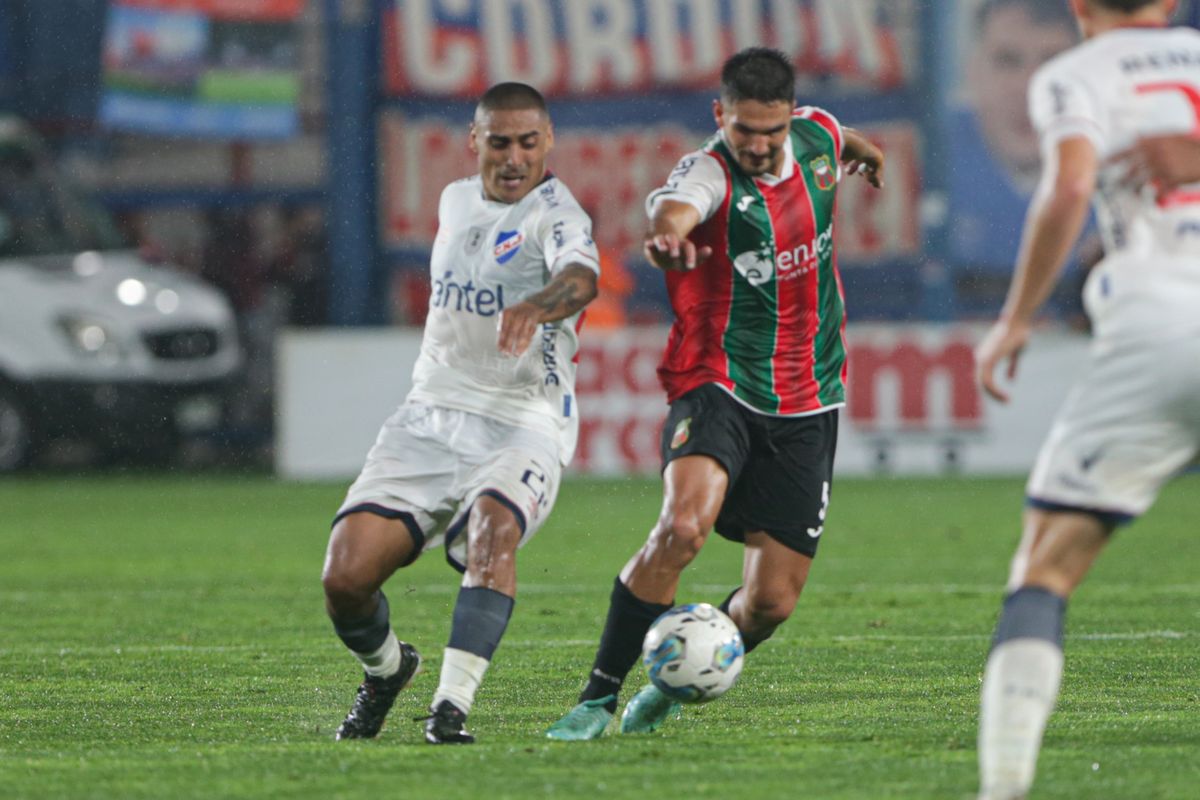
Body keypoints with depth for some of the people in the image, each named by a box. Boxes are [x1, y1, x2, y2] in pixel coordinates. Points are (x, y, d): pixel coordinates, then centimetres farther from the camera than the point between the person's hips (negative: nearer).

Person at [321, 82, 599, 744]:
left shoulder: (555, 213, -10)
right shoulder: (456, 201, 13)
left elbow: (580, 277, -34)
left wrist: (537, 306, -56)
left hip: (520, 425, -5)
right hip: (430, 417, 5)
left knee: (492, 530, -37)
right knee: (345, 577, -10)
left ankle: (451, 708, -36)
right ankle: (385, 670, 22)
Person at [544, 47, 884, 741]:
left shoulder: (815, 135, -1)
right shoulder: (709, 174, -18)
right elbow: (673, 208, -44)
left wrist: (862, 151, 49)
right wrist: (667, 234, -68)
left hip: (807, 406, 5)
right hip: (719, 389, -5)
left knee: (771, 603, -1)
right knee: (683, 526, -32)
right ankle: (599, 696, -18)